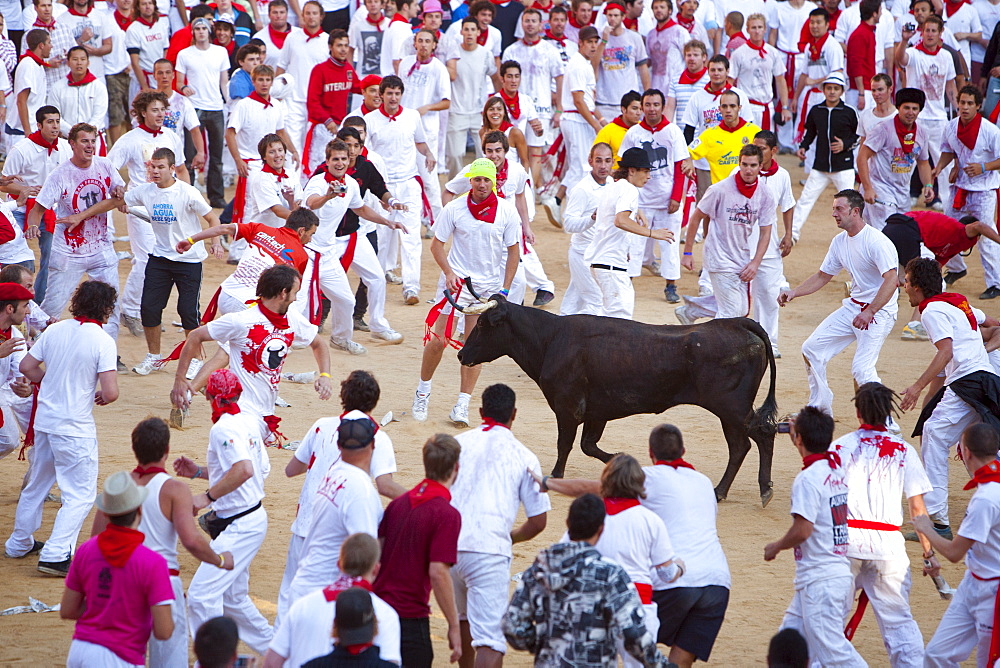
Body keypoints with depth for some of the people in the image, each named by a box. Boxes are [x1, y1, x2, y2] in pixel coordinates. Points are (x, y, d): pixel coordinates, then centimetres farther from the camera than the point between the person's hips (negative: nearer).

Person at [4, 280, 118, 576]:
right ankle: (56, 555, -8)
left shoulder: (55, 330, 1)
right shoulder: (102, 340, -15)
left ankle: (20, 543, 36)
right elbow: (111, 391, -20)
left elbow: (26, 367, 8)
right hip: (76, 427, -6)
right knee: (81, 494, 2)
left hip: (44, 421, 6)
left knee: (37, 484, 23)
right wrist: (101, 396, 3)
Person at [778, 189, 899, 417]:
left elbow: (892, 280, -28)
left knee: (862, 369, -20)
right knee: (812, 349, 7)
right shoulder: (840, 241, 7)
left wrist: (869, 312, -35)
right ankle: (820, 408, 22)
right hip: (853, 306, 9)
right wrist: (793, 292, 4)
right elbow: (823, 276, 18)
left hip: (880, 310, -9)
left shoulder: (876, 241, -20)